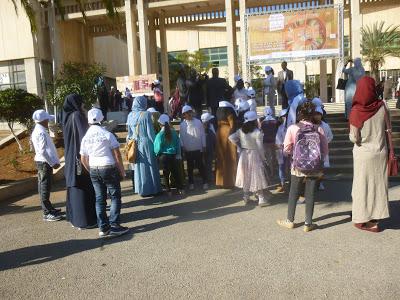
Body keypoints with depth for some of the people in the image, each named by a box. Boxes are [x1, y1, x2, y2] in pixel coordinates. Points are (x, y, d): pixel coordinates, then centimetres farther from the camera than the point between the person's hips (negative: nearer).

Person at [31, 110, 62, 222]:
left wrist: (54, 161, 14)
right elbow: (43, 151, -24)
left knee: (44, 187, 17)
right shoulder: (41, 133, -19)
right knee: (45, 187, -5)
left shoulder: (38, 131, 13)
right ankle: (47, 213, 1)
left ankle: (49, 208, 29)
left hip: (43, 162, 10)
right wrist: (52, 163, -19)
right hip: (44, 162, -10)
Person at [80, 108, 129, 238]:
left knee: (99, 198, 10)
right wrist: (122, 171, 2)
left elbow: (83, 159, 9)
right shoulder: (107, 134, -8)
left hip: (93, 170, 5)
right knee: (115, 197, 4)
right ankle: (114, 226, 1)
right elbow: (117, 155, -7)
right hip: (108, 168, -5)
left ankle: (103, 228, 13)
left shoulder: (85, 137, 5)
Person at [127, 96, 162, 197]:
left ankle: (141, 189, 19)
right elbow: (150, 132, -11)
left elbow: (129, 133, 9)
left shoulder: (130, 115, 2)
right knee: (150, 166, 5)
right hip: (146, 144, -5)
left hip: (135, 145, 5)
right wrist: (155, 143, -3)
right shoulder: (146, 115, -13)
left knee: (139, 167, 12)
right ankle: (152, 189, 13)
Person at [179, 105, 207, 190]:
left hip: (198, 149, -1)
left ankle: (204, 182, 15)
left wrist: (203, 146, -1)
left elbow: (202, 134, 1)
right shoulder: (182, 125, 1)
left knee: (200, 165, 4)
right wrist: (182, 146, -5)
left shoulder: (198, 122, -1)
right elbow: (181, 136, 3)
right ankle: (191, 183, 22)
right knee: (190, 167, 11)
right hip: (188, 150, 1)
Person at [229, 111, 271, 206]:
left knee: (246, 176, 15)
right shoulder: (257, 132, -15)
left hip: (244, 155, 5)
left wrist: (239, 146, 4)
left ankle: (246, 197, 24)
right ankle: (262, 199, 5)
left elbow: (231, 137, -5)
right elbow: (260, 148, -14)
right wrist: (263, 159, -2)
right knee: (257, 177, 2)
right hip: (254, 156, -5)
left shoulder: (241, 131, -1)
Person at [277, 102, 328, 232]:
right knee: (310, 195, 10)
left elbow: (286, 149, -8)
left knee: (293, 194, 13)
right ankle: (308, 224, 17)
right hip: (314, 168, 1)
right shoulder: (318, 129, -5)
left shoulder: (292, 128, -9)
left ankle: (290, 221, 24)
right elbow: (325, 150, -3)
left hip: (298, 168, -1)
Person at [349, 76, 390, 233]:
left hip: (363, 154, -3)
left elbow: (354, 138, -16)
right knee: (379, 184, 13)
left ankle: (361, 220, 18)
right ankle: (375, 219, 21)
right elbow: (388, 129, -2)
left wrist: (352, 134, 4)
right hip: (380, 152, 3)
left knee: (363, 186, 9)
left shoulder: (356, 111, -18)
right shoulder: (382, 106, -8)